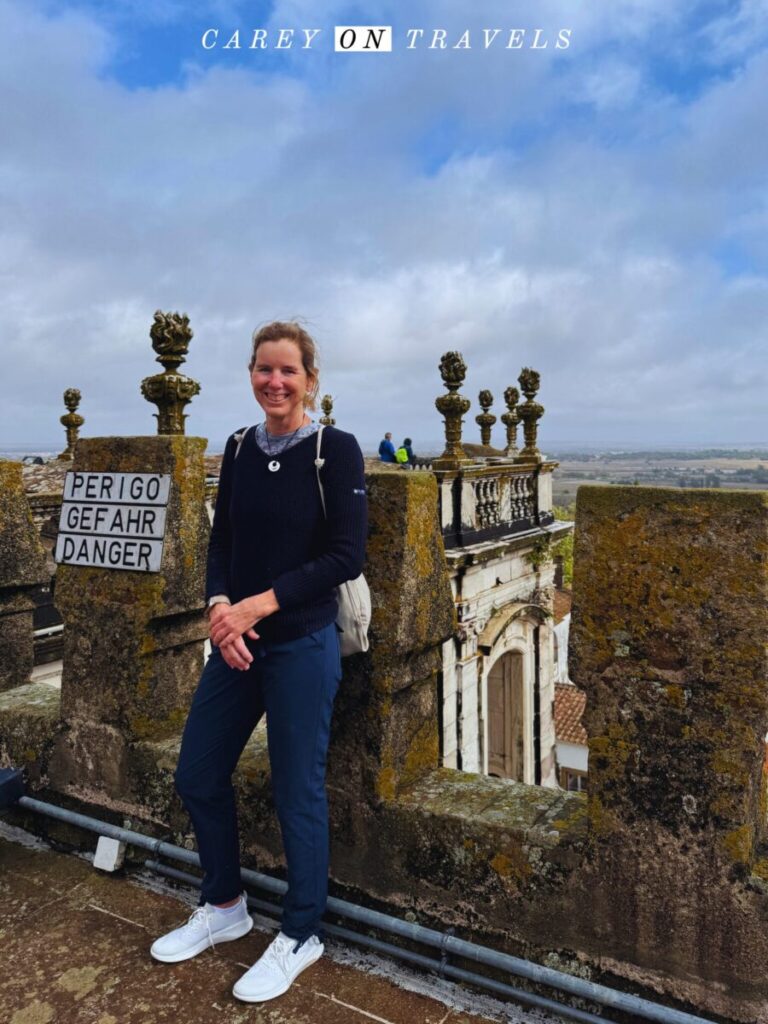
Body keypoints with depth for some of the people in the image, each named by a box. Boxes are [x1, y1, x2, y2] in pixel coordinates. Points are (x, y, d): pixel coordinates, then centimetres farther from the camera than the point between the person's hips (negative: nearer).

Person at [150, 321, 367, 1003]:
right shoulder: (239, 448, 6)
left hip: (303, 646, -6)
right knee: (198, 777, 15)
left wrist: (261, 603, -19)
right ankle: (224, 908, 40)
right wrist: (219, 605, -12)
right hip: (235, 641, 6)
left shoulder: (336, 449, -10)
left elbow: (347, 556, -15)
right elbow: (221, 542, 7)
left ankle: (301, 936, 32)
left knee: (297, 792, 7)